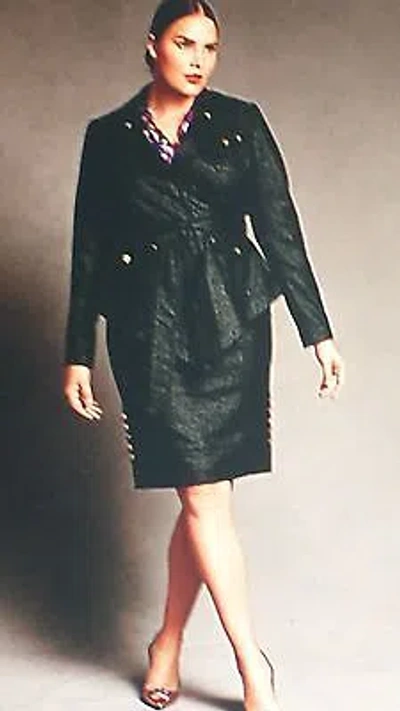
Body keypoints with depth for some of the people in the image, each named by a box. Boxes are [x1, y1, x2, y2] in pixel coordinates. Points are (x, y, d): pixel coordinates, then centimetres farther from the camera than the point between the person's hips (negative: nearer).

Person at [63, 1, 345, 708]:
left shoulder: (240, 123, 7)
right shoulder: (109, 137, 7)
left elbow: (280, 229, 4)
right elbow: (89, 251, 8)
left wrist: (317, 331, 0)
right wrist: (79, 354, 7)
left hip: (232, 324, 1)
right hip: (150, 331, -1)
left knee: (201, 496, 3)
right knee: (204, 495, -3)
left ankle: (169, 641, 24)